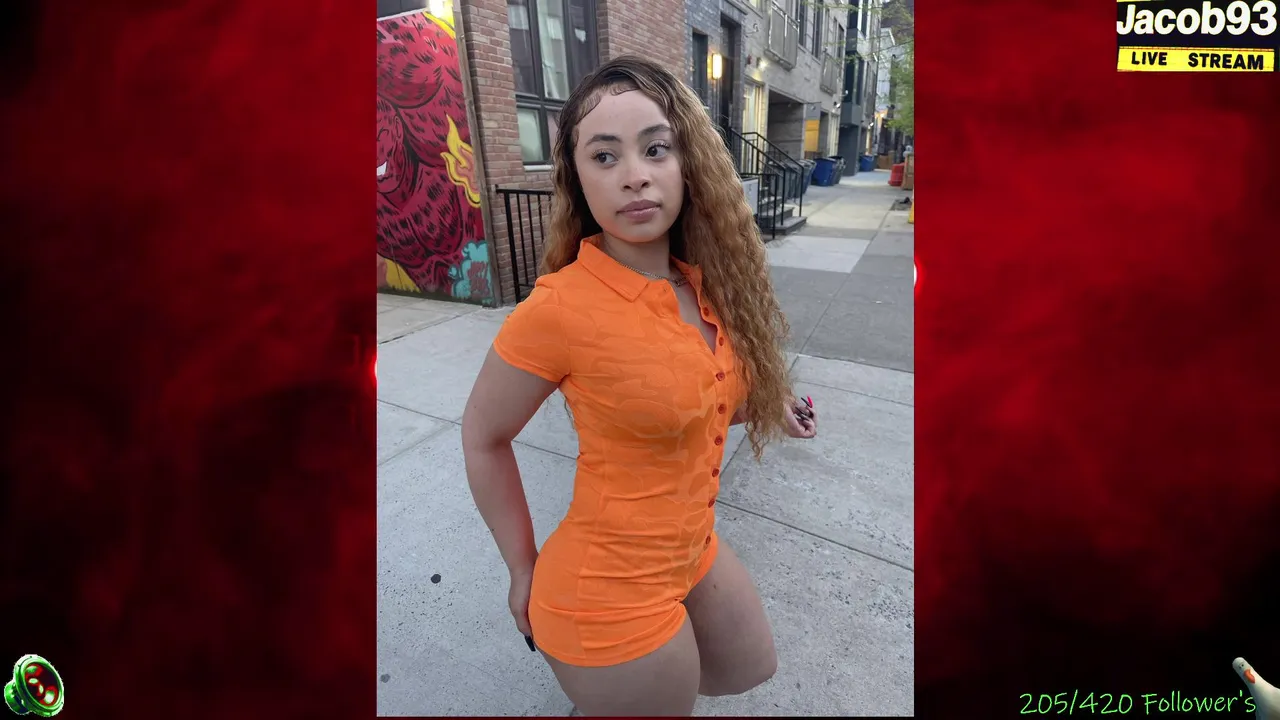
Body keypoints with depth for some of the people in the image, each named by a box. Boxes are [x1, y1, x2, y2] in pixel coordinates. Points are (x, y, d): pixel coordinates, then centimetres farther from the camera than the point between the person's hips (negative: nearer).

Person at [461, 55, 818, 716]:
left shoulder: (703, 280, -5)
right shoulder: (560, 307, -26)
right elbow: (483, 438, -13)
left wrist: (763, 406, 2)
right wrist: (524, 571, -5)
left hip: (691, 549, 7)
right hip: (613, 592, -7)